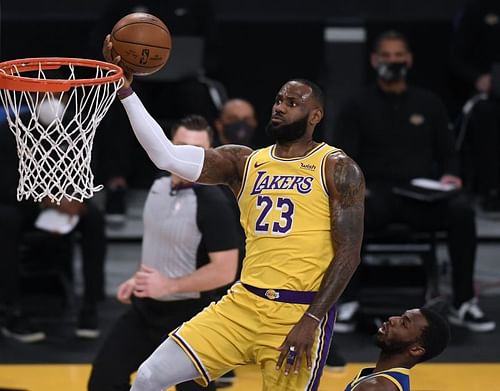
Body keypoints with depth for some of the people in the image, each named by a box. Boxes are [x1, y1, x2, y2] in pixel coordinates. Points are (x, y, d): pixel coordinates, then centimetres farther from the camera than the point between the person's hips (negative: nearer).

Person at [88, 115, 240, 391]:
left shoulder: (213, 204, -20)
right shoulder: (158, 186, 4)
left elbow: (225, 271, -23)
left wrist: (169, 286, -23)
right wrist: (139, 279, 11)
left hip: (187, 319, -8)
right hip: (146, 309, 8)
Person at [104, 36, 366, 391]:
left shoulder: (337, 169, -2)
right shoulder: (244, 162, 10)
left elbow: (349, 254, -6)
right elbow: (167, 156, -1)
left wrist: (310, 320, -15)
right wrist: (125, 90, -9)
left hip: (301, 312, -5)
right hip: (243, 302, 5)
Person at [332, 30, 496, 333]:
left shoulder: (429, 104, 16)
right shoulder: (358, 108, 11)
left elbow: (448, 153, 17)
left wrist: (449, 174, -6)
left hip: (423, 197, 2)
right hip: (376, 193, -2)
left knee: (462, 210, -31)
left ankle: (463, 303, -22)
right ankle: (349, 302, -28)